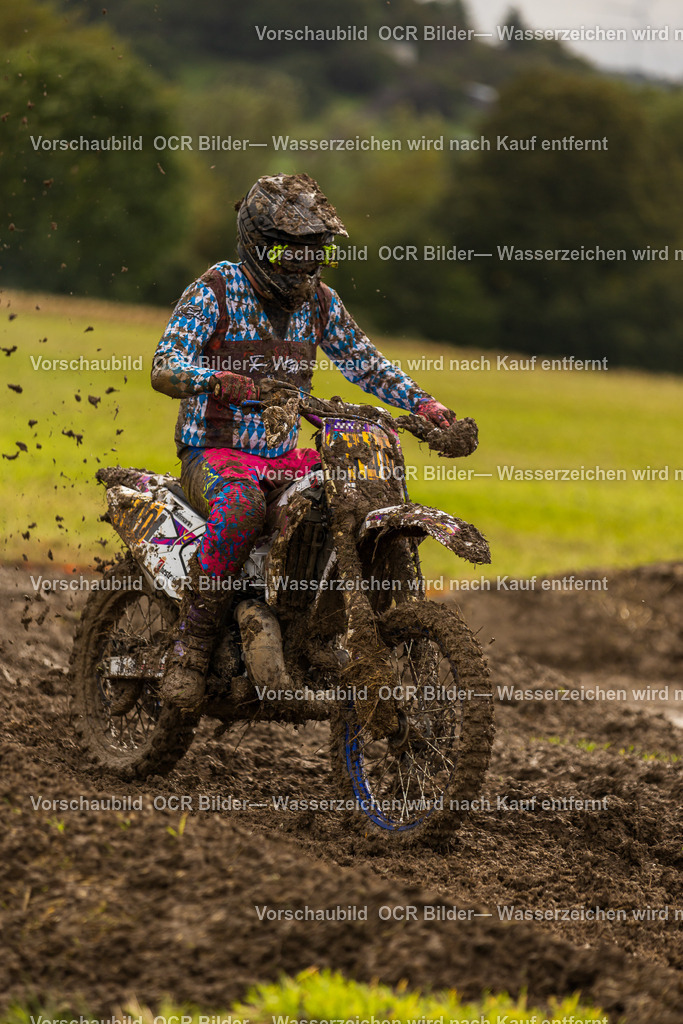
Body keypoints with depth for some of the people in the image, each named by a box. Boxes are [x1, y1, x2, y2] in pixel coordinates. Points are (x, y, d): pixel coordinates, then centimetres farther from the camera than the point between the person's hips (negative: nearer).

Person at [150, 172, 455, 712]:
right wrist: (216, 380, -41)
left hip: (286, 456, 6)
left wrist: (422, 402, -1)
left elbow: (364, 359, 16)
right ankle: (191, 641, -29)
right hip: (215, 452, -6)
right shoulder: (214, 292, -8)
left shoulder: (319, 301, 9)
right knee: (240, 506, -39)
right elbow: (165, 367, -19)